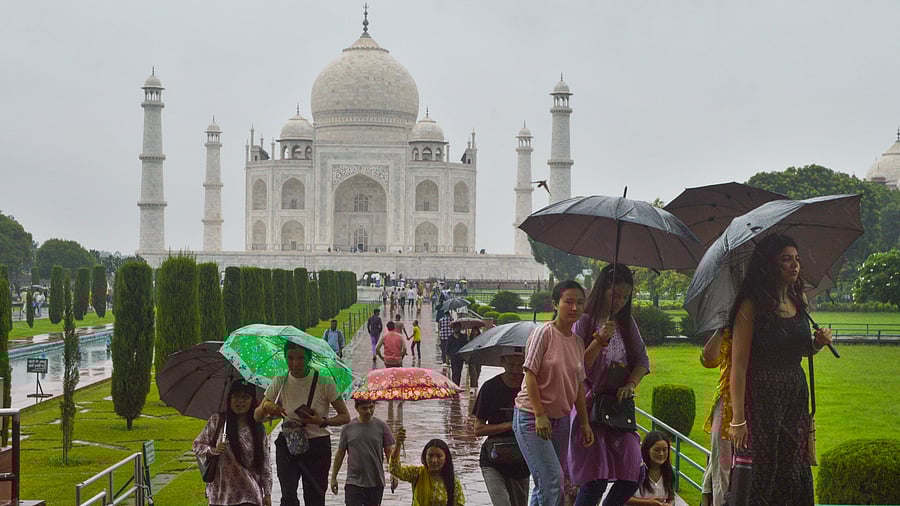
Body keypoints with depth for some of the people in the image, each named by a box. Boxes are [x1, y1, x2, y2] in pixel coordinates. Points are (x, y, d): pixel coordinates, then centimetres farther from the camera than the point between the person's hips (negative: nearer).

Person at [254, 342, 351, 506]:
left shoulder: (324, 382, -9)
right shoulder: (280, 382, -2)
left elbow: (345, 416, -2)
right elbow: (257, 416, 0)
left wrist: (323, 422, -21)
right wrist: (266, 406, -23)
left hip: (317, 445, -1)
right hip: (287, 444, 1)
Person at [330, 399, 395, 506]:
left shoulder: (381, 426, 0)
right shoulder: (348, 428, 1)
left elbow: (389, 451, 2)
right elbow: (340, 453, 10)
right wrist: (333, 478, 11)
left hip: (376, 484, 0)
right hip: (354, 483, 0)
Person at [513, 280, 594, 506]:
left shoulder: (578, 342, 10)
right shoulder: (544, 333, -11)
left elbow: (579, 386, 13)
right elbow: (530, 375, -14)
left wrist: (585, 423, 9)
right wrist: (540, 415, -19)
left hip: (560, 419, 7)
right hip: (531, 417, -7)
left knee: (545, 484, 9)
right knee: (552, 479, -16)